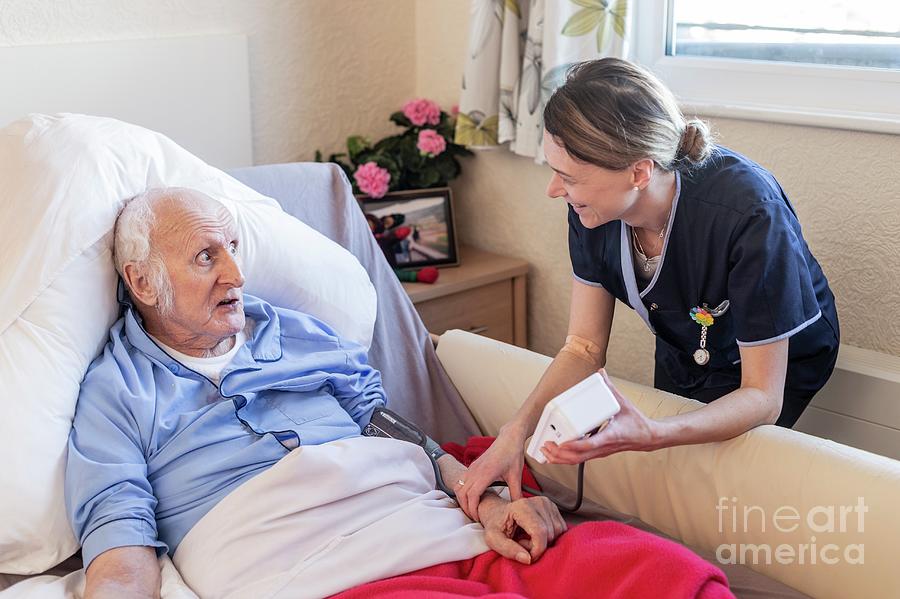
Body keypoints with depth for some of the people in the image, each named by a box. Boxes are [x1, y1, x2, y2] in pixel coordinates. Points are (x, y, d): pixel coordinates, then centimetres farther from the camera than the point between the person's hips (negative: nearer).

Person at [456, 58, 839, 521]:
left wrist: (652, 436, -53)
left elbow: (763, 397, -35)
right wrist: (516, 431, -33)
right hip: (683, 352, 5)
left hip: (782, 357, -5)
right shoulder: (593, 207, -26)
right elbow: (584, 345, -16)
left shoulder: (749, 213, -42)